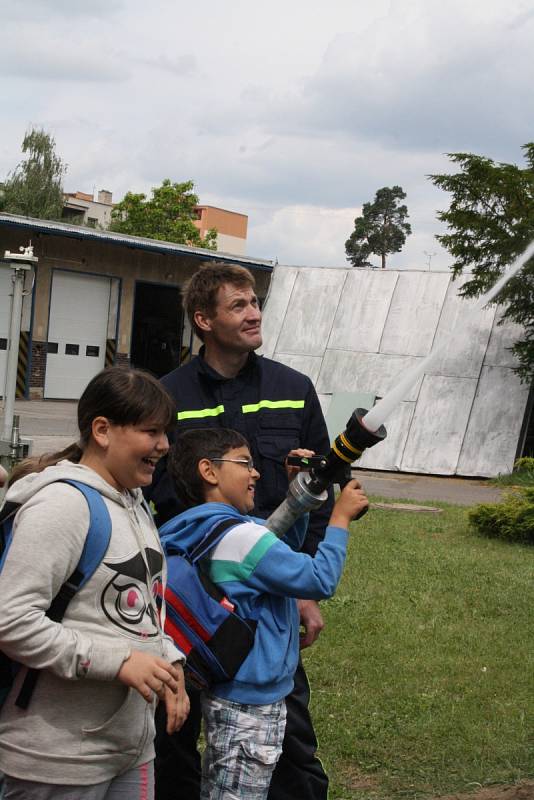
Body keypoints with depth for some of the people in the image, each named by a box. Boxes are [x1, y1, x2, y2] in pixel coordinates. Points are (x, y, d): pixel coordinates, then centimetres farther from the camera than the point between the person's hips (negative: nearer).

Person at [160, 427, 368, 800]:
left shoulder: (210, 531, 6)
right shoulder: (240, 536, -24)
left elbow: (282, 550, 20)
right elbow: (320, 580, -21)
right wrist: (341, 516, -11)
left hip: (230, 695, 10)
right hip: (251, 705, -10)